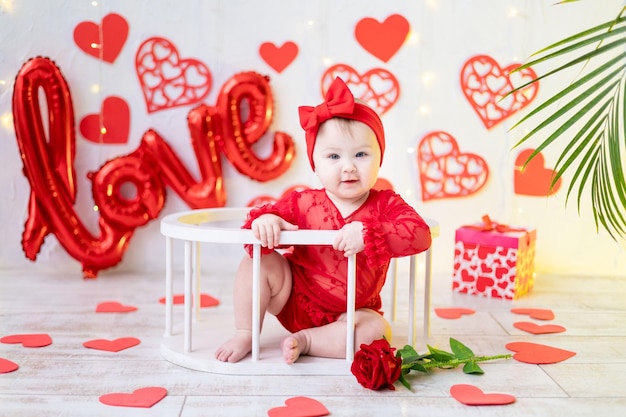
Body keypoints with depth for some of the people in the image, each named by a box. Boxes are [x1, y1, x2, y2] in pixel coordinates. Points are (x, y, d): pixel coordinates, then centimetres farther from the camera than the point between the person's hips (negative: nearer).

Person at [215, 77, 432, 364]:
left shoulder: (386, 205, -16)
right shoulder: (304, 203, -11)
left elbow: (420, 236, -32)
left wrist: (368, 234, -46)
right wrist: (263, 221, -32)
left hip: (351, 312, 0)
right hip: (296, 303, 1)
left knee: (376, 331, -27)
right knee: (261, 262, -19)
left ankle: (305, 340, -12)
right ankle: (245, 335, -3)